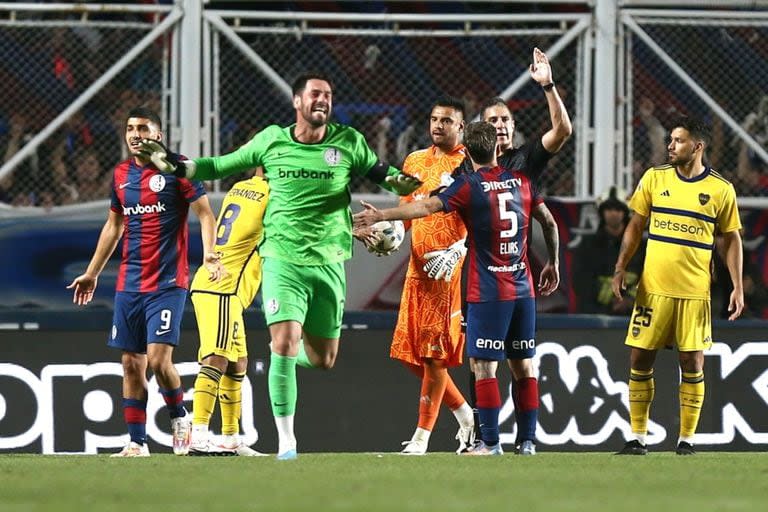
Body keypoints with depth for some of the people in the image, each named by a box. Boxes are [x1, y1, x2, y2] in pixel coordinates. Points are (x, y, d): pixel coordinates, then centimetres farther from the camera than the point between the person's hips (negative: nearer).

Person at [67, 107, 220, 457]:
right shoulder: (121, 174, 12)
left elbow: (205, 213, -5)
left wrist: (209, 253, -22)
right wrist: (92, 274, 25)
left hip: (168, 283, -6)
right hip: (129, 284, 6)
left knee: (158, 358, -15)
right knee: (131, 364, 3)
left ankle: (179, 418, 10)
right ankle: (137, 443, 8)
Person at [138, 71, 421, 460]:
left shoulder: (348, 143, 2)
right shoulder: (271, 141, 2)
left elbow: (381, 173, 13)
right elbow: (221, 166, 13)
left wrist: (398, 182, -11)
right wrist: (175, 165, 4)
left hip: (329, 263, 2)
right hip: (282, 260, -2)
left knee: (323, 360, 8)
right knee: (285, 344, -16)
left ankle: (281, 353, 43)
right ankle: (286, 440, -7)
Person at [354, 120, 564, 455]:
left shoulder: (469, 186, -8)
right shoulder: (521, 180, 10)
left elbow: (427, 207, -21)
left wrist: (381, 216, -21)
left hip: (488, 293, -6)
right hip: (523, 289, 6)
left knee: (484, 365, -4)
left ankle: (490, 443, -8)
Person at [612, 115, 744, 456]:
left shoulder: (721, 189, 0)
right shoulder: (654, 178, 5)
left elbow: (732, 239, 6)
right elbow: (635, 226, 10)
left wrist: (737, 286, -1)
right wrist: (621, 268, 1)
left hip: (695, 293, -2)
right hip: (653, 287, 2)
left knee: (692, 363, -2)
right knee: (640, 360, 0)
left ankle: (686, 439, 7)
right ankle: (637, 438, 8)